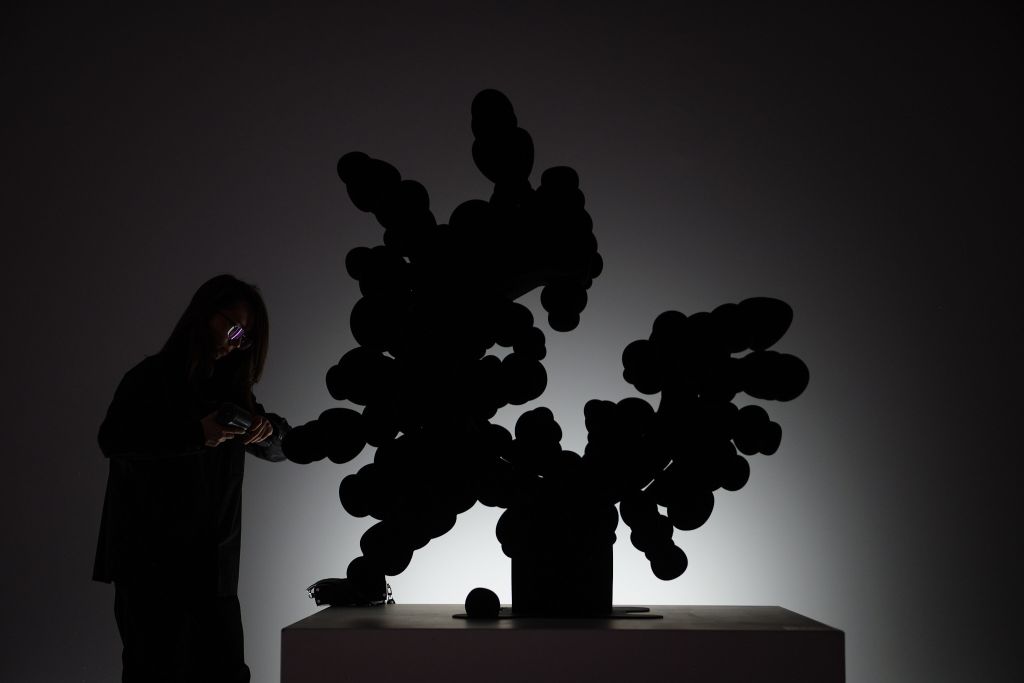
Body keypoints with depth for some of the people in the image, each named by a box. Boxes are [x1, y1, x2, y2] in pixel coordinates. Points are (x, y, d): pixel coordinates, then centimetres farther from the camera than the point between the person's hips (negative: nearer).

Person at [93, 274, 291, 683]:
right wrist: (197, 435, -24)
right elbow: (112, 439, -17)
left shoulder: (231, 389, 16)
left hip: (213, 561, 6)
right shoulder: (152, 378, -2)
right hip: (150, 558, -5)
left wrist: (268, 431, -4)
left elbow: (278, 450, 20)